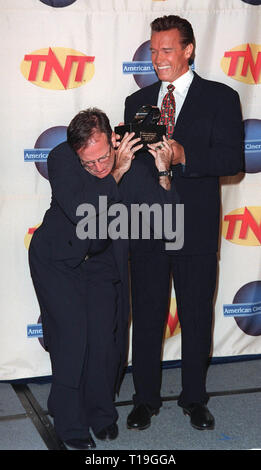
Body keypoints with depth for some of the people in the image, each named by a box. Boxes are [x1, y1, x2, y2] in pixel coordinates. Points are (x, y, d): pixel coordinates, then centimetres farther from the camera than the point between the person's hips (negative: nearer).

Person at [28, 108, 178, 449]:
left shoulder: (133, 165, -14)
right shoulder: (61, 158, -20)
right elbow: (81, 212, -33)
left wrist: (164, 174, -26)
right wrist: (116, 174, -29)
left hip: (102, 264, 2)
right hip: (57, 259, -2)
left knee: (105, 337, -5)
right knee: (72, 334, -11)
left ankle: (101, 413, 20)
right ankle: (70, 423, 7)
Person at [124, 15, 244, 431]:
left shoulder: (220, 98, 0)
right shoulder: (137, 102, 12)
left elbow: (233, 159, -11)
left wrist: (184, 155, -24)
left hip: (197, 229, -2)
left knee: (197, 318, 10)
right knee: (147, 317, 10)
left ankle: (194, 399, 28)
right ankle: (146, 399, 26)